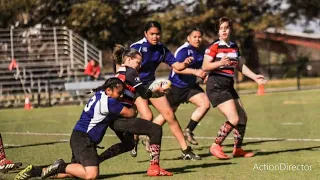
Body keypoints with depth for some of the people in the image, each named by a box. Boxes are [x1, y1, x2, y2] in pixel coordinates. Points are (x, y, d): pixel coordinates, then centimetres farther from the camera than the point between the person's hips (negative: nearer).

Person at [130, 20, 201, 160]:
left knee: (169, 114, -2)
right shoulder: (136, 47, -17)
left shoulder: (161, 49, -1)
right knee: (147, 117, -23)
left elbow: (176, 65, 0)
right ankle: (134, 141, 7)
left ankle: (186, 151, 4)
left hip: (151, 83, 5)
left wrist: (184, 63, -21)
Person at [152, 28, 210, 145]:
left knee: (205, 104, -14)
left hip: (191, 86, 7)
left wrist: (203, 75, 4)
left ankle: (188, 131, -4)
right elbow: (176, 68, -29)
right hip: (176, 86, -7)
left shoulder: (200, 53, 8)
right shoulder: (183, 50, -17)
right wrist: (195, 71, -36)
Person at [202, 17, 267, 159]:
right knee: (234, 119, -16)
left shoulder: (234, 47, 13)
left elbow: (240, 66, 20)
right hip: (216, 85, -8)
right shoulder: (214, 47, -9)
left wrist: (255, 77, 12)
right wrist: (220, 63, -30)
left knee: (242, 117, 9)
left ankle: (238, 149, 23)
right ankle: (216, 147, -4)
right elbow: (205, 66, -15)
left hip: (228, 86, 8)